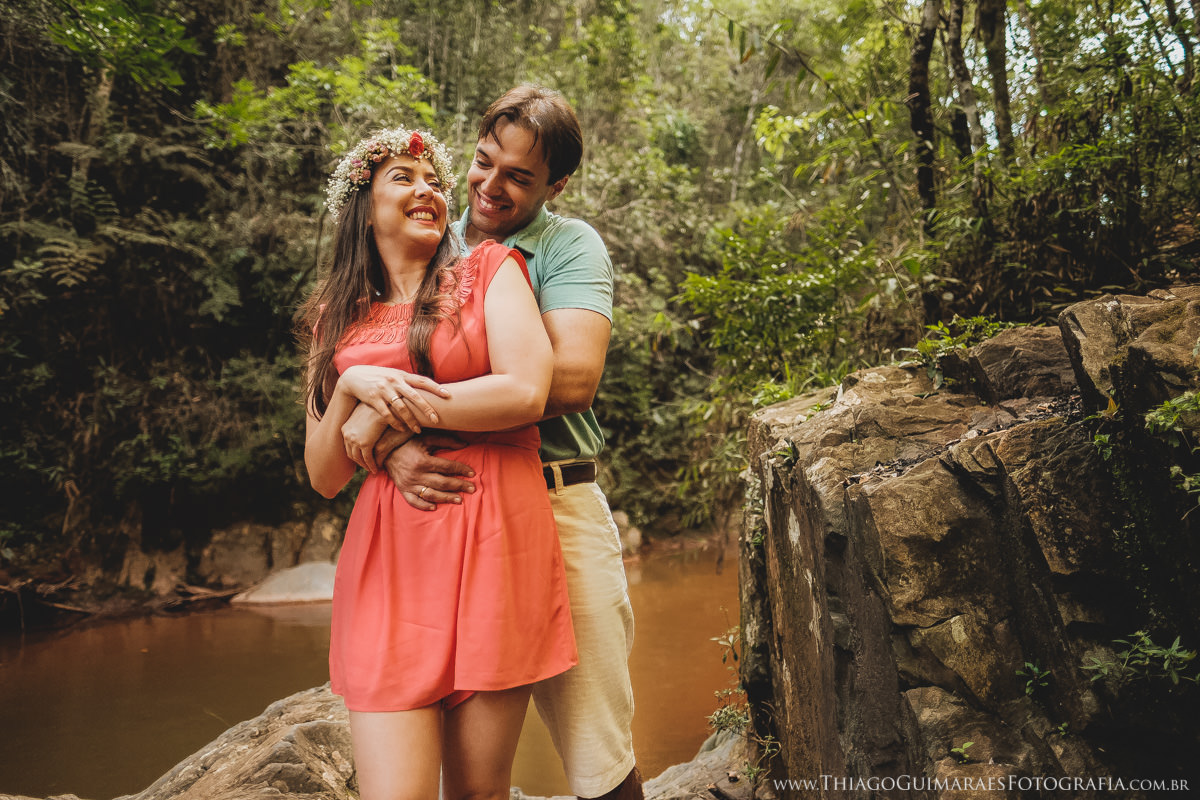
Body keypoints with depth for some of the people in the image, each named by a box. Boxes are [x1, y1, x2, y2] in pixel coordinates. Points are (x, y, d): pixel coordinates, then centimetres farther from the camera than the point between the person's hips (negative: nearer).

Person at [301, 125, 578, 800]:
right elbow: (324, 477, 11)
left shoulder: (491, 270, 8)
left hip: (494, 543, -2)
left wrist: (393, 409, -4)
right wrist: (354, 385, -6)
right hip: (387, 562, 2)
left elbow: (525, 393, -9)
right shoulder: (337, 319, 16)